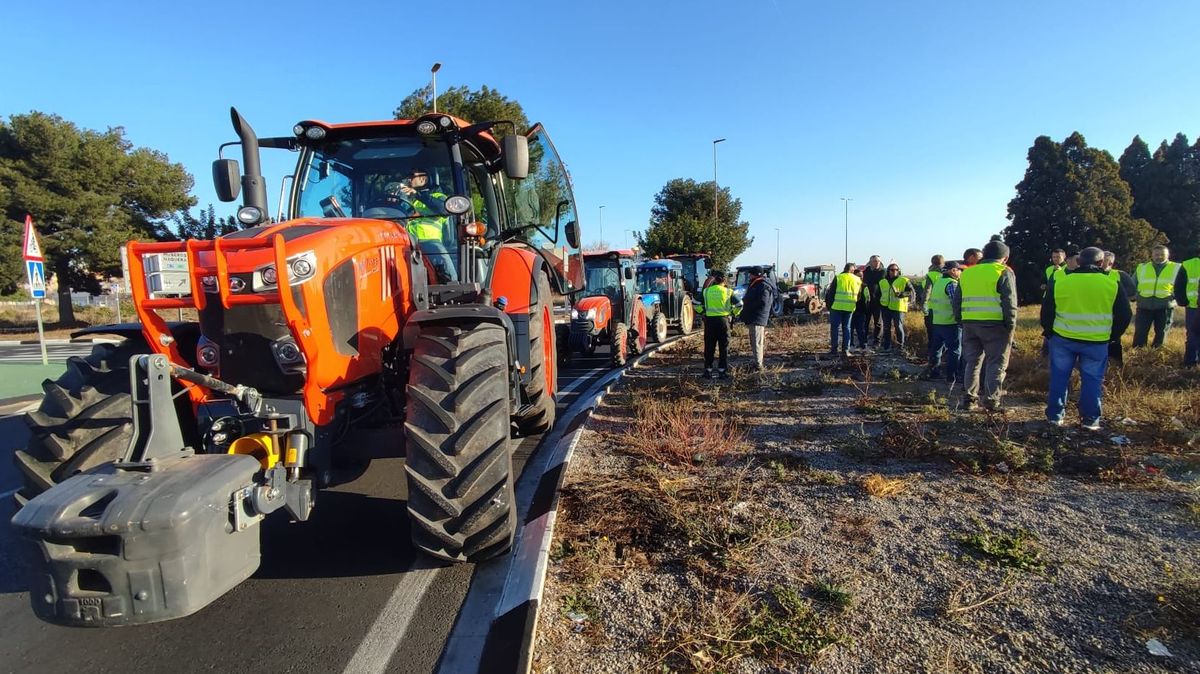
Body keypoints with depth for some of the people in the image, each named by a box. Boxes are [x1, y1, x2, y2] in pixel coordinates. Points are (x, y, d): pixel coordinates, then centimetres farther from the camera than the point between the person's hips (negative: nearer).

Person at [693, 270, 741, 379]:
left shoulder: (706, 291, 3)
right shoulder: (728, 291, -1)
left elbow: (695, 304, 1)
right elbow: (739, 304, -4)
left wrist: (702, 312, 15)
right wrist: (732, 313, 11)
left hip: (709, 320, 1)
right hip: (723, 320, -1)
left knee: (709, 347, 9)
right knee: (724, 347, 8)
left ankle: (708, 371, 13)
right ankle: (722, 371, 10)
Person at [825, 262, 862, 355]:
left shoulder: (838, 277, -2)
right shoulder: (858, 280, 8)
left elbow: (830, 292, -2)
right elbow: (859, 295, 14)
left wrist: (829, 304, 7)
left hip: (837, 307, -3)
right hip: (850, 307, 3)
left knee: (835, 328, 4)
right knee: (846, 328, 11)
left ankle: (834, 349, 3)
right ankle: (845, 350, 9)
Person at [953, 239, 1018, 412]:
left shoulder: (966, 273, 14)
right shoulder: (1004, 272, -2)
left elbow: (957, 300, 15)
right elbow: (1010, 302, -9)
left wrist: (960, 320, 19)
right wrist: (1011, 325, -5)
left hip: (969, 324, 5)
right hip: (994, 325, -5)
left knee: (972, 362, 13)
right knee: (996, 363, 3)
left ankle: (969, 399, 14)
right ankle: (991, 401, 1)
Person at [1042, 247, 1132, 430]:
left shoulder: (1059, 280, -4)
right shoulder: (1112, 282, -4)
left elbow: (1046, 311, 1)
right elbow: (1124, 314, 2)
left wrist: (1049, 332, 14)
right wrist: (1113, 336, 14)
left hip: (1062, 339, 0)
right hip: (1096, 342, 0)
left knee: (1059, 377, 9)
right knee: (1092, 380, 8)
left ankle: (1054, 415, 14)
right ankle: (1090, 419, 12)